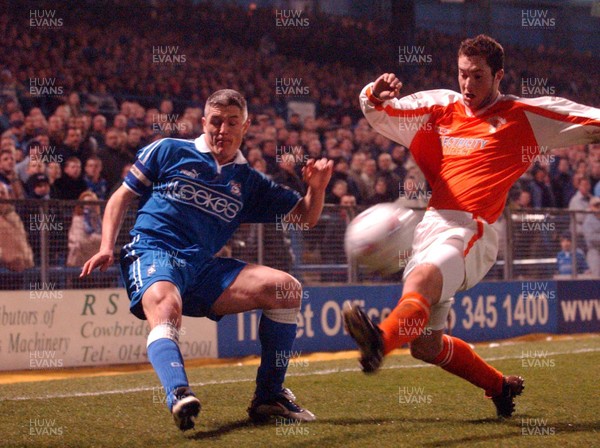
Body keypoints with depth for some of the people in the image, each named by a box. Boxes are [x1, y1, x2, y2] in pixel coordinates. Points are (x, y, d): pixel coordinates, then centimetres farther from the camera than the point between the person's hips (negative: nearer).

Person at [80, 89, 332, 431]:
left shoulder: (249, 183, 18)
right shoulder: (169, 152, 9)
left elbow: (306, 217, 18)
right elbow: (122, 197, 12)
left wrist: (317, 188, -4)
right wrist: (107, 248, -2)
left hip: (202, 269, 4)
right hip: (153, 254, -4)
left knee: (286, 287, -12)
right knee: (166, 307, -39)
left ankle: (269, 397, -5)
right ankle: (179, 396, -62)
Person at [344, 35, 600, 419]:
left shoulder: (524, 116, 8)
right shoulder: (440, 107, 18)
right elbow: (377, 113, 13)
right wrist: (375, 96, -9)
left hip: (470, 232, -6)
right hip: (432, 226, 6)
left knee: (421, 281, -37)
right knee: (426, 346, 6)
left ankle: (381, 340, -66)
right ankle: (500, 386, 27)